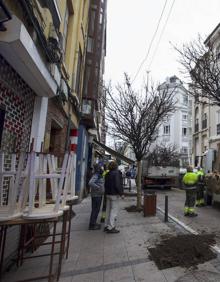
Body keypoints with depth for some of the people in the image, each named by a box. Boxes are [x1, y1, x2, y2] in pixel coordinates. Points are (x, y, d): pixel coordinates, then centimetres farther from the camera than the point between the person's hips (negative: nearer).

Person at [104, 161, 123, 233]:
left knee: (108, 210, 15)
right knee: (114, 211, -1)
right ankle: (111, 227, 3)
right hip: (114, 194, -8)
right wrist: (121, 193, -13)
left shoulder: (107, 174, 10)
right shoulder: (117, 173, -15)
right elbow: (118, 184, -21)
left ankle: (107, 226, 23)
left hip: (108, 194, 8)